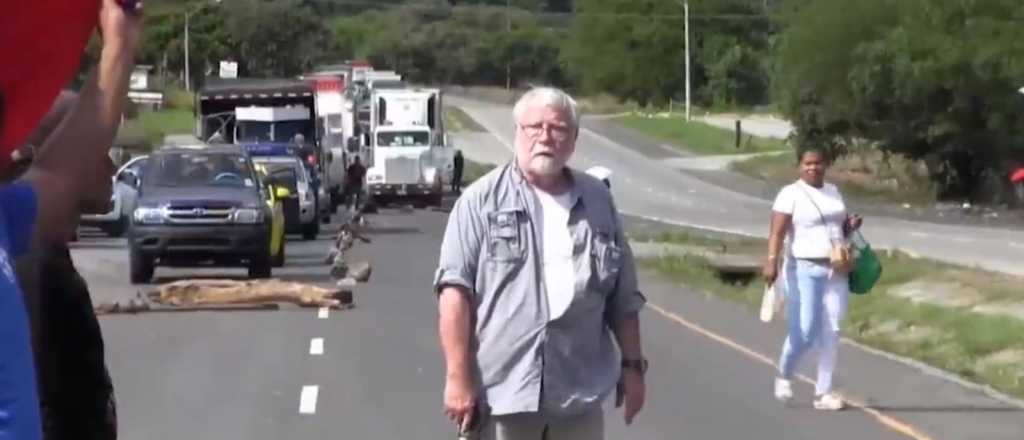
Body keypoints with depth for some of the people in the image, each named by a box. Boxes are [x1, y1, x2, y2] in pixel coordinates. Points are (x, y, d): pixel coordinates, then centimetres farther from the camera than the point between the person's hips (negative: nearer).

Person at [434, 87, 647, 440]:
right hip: (501, 389, -4)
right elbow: (455, 289, -9)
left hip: (580, 393, 4)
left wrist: (632, 364, 12)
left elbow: (623, 298, 15)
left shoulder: (598, 202, 11)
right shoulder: (482, 200, -3)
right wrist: (459, 376, -15)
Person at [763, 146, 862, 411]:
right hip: (804, 271, -6)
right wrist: (771, 261, -29)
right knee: (804, 332, -10)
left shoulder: (833, 192, 14)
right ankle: (784, 375, 19)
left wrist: (851, 225, 3)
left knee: (831, 334, 2)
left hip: (835, 272, 6)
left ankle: (823, 393, 9)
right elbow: (777, 232, -15)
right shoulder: (791, 194, -6)